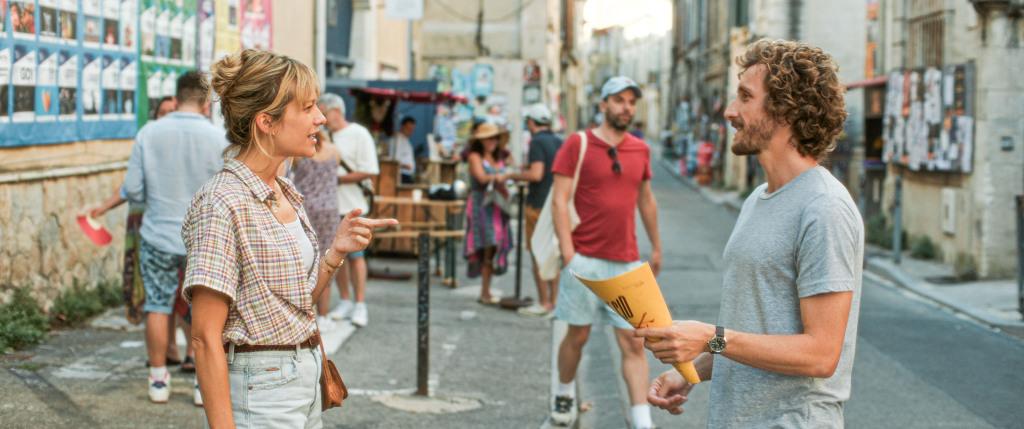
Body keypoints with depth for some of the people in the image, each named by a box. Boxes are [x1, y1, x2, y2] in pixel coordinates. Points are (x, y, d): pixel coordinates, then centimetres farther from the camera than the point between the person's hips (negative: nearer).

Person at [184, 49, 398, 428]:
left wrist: (335, 252, -1)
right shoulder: (223, 203, -18)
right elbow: (206, 338, -20)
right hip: (260, 392, -8)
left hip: (305, 380, 9)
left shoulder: (286, 194, 7)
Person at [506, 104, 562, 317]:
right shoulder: (559, 143, 10)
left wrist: (514, 175, -10)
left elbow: (536, 174, -23)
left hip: (539, 205, -7)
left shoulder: (537, 142, -13)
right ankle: (555, 300, 14)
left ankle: (544, 304, 0)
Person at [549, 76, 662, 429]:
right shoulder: (577, 144, -4)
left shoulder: (640, 149, 9)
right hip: (585, 259, -3)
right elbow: (559, 199, -8)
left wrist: (656, 248, 23)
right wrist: (567, 251, -15)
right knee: (578, 335, 8)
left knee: (633, 343, -1)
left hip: (627, 262, 3)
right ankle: (565, 395, 33)